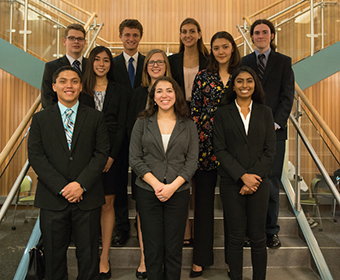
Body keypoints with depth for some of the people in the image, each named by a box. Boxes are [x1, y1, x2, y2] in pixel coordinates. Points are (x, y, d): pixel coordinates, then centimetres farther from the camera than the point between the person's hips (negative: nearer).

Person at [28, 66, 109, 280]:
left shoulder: (96, 118, 5)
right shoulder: (40, 119, 6)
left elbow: (102, 153, -2)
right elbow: (35, 156, -2)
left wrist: (81, 184, -14)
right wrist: (61, 187, -12)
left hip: (87, 198, 0)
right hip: (53, 199, 1)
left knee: (89, 256, 9)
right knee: (54, 255, 13)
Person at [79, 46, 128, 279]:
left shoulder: (119, 91, 8)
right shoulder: (81, 90, 8)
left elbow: (121, 125, 2)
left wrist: (112, 155, -8)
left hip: (110, 153, 0)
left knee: (107, 203, 3)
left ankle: (105, 257, 13)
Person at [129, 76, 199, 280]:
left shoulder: (188, 125, 6)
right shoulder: (142, 123, 5)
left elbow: (192, 160, 1)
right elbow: (135, 158, 0)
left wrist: (173, 186, -11)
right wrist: (155, 183, -11)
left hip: (178, 192, 0)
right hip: (147, 192, 0)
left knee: (174, 249, 7)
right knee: (152, 248, 7)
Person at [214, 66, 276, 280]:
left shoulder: (265, 112, 7)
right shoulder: (223, 113, 3)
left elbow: (270, 150, 2)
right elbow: (220, 149, -3)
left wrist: (255, 178, -9)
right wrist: (242, 176, -12)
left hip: (259, 182, 1)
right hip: (232, 182, -1)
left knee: (258, 237, 6)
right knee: (236, 237, 5)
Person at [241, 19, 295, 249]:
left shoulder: (284, 62, 9)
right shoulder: (244, 62, 13)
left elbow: (288, 96, 2)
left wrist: (276, 123, -9)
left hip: (274, 130, -1)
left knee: (272, 183, 1)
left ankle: (271, 231, 15)